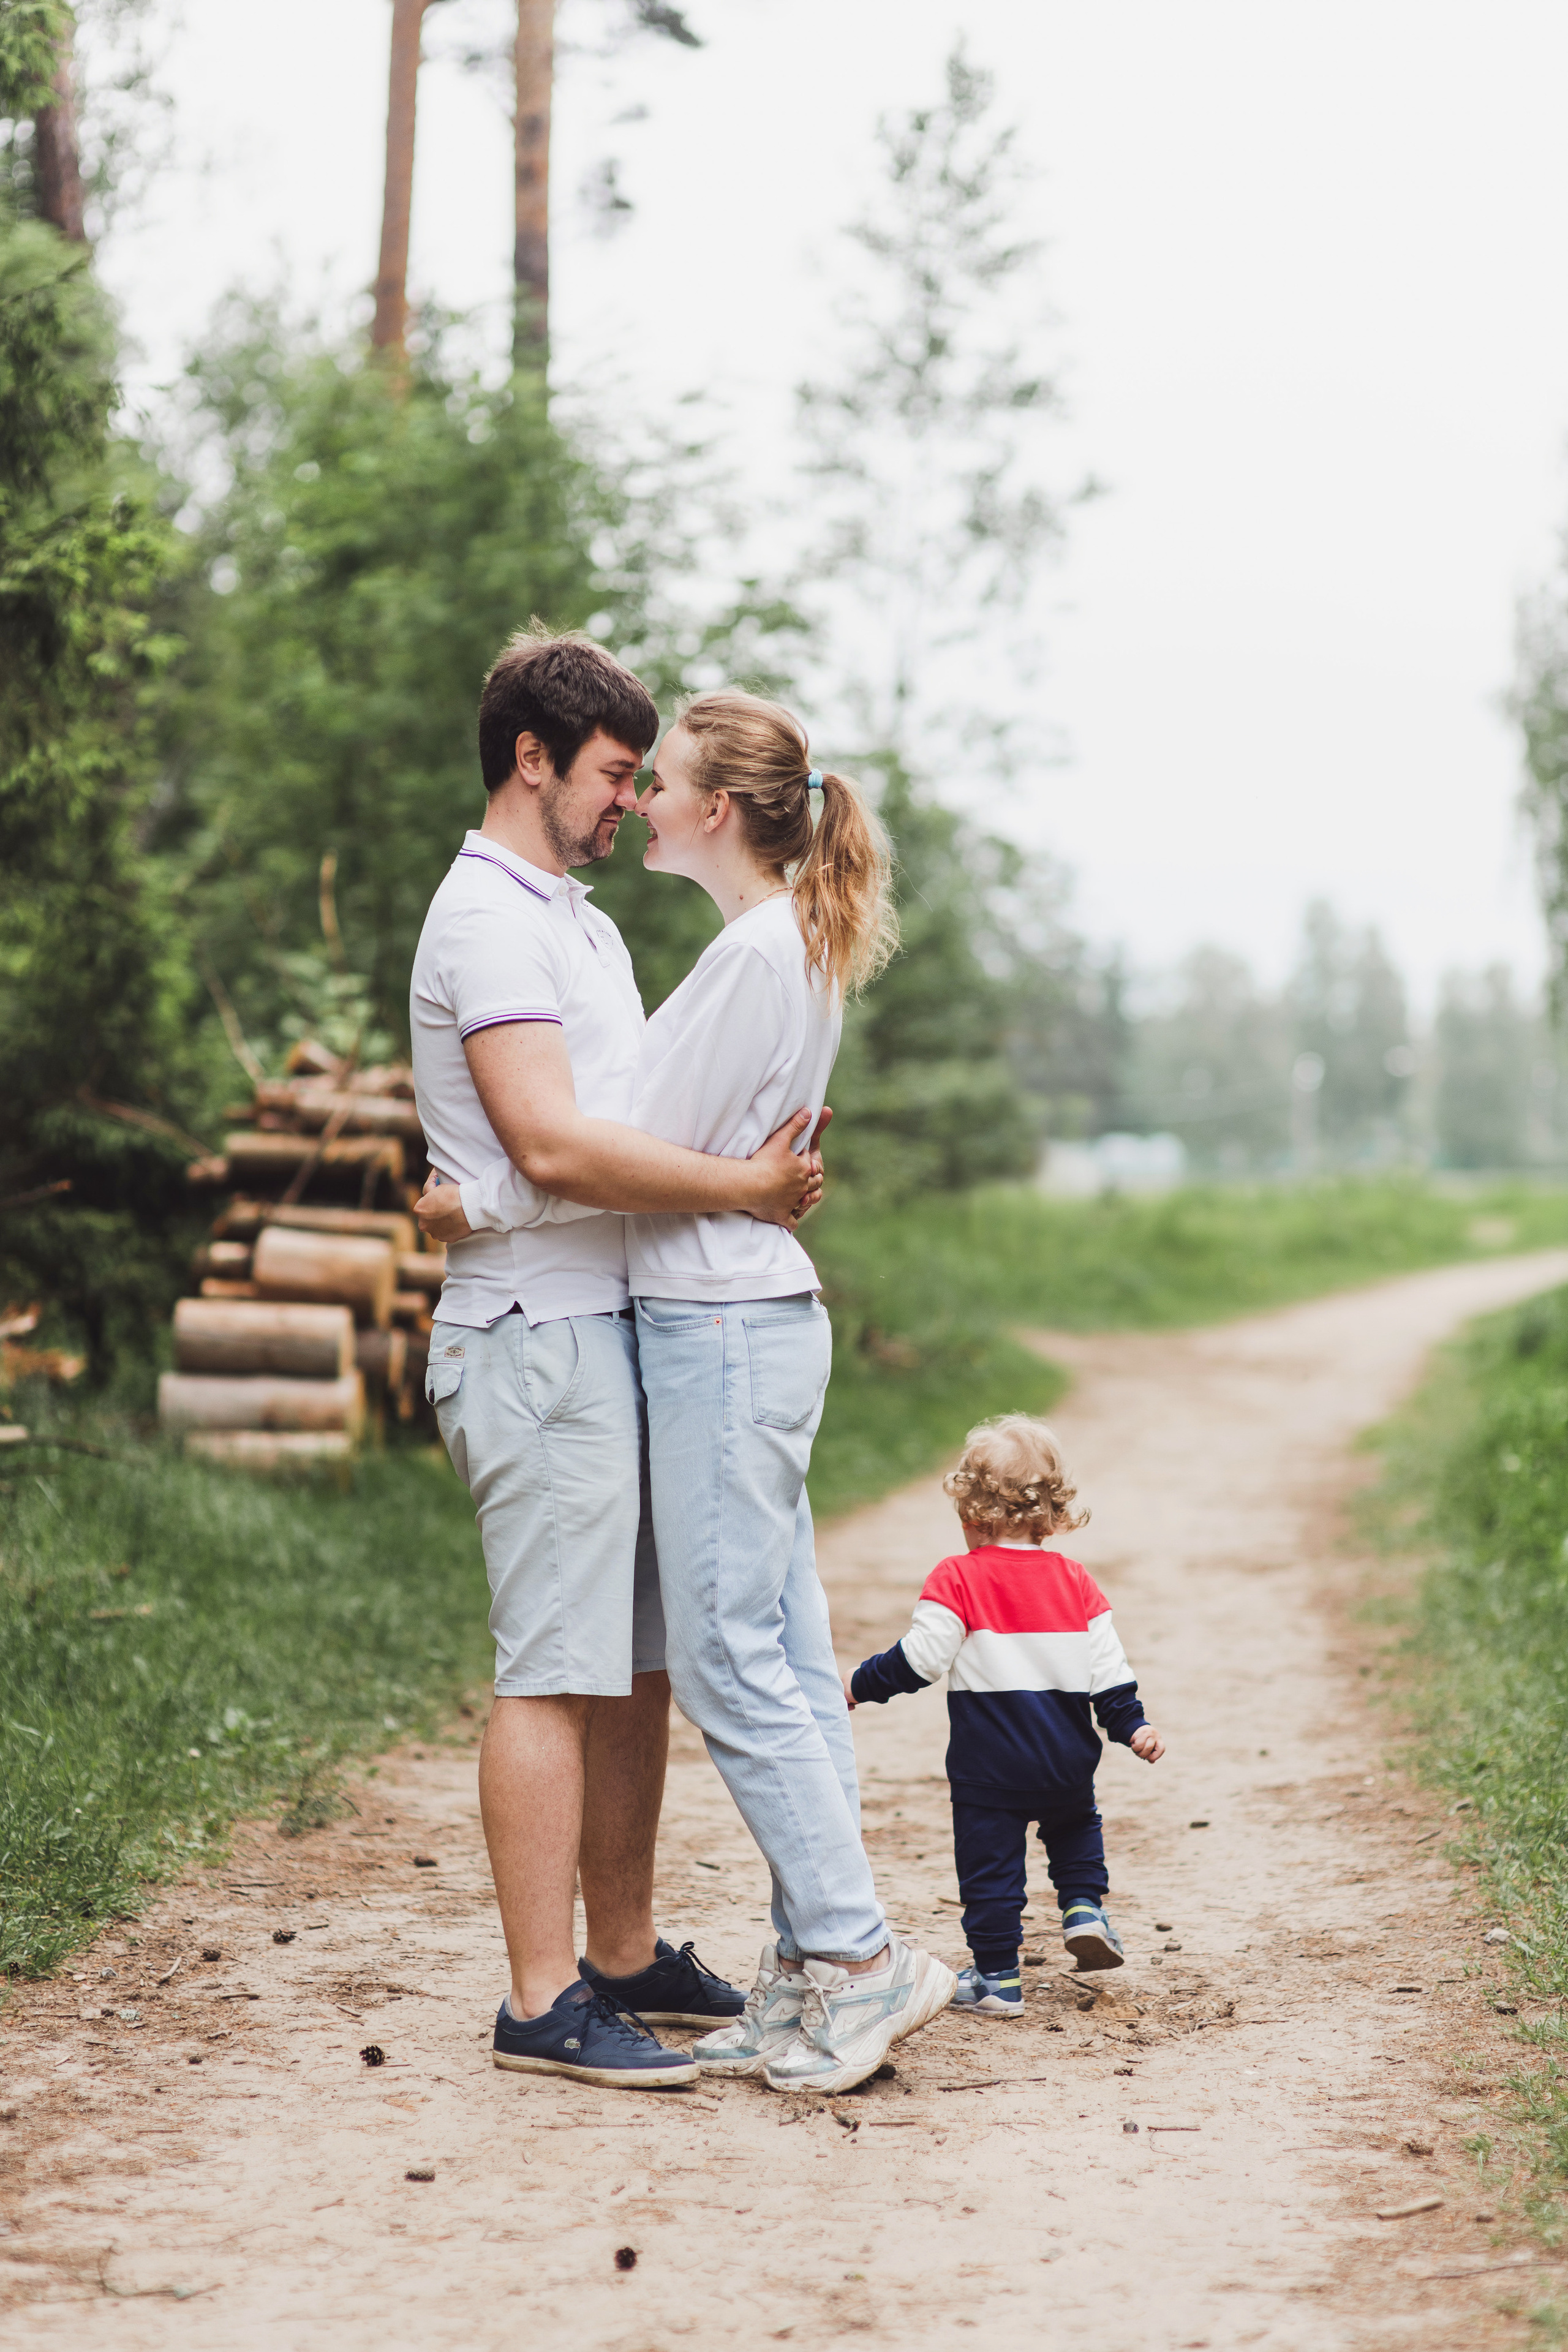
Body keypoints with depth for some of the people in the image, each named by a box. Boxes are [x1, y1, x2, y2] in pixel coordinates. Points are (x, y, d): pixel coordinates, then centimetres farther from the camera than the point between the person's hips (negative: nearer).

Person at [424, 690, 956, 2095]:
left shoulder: (757, 952, -15)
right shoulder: (800, 949, 15)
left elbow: (642, 1146, -16)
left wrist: (486, 1198, -5)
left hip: (724, 1331, -10)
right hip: (750, 1315, 10)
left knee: (729, 1662, -6)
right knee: (787, 1660, 10)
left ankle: (860, 1956, -1)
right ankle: (816, 1973, 14)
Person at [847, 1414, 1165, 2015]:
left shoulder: (958, 1578, -10)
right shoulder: (1075, 1582, 3)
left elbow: (921, 1659, -13)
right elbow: (1108, 1669, 3)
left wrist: (862, 1685, 0)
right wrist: (1132, 1726, 13)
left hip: (988, 1763, -4)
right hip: (1067, 1757, 4)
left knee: (989, 1863, 5)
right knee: (1075, 1824, 31)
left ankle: (996, 1977, 8)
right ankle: (1084, 1906, 13)